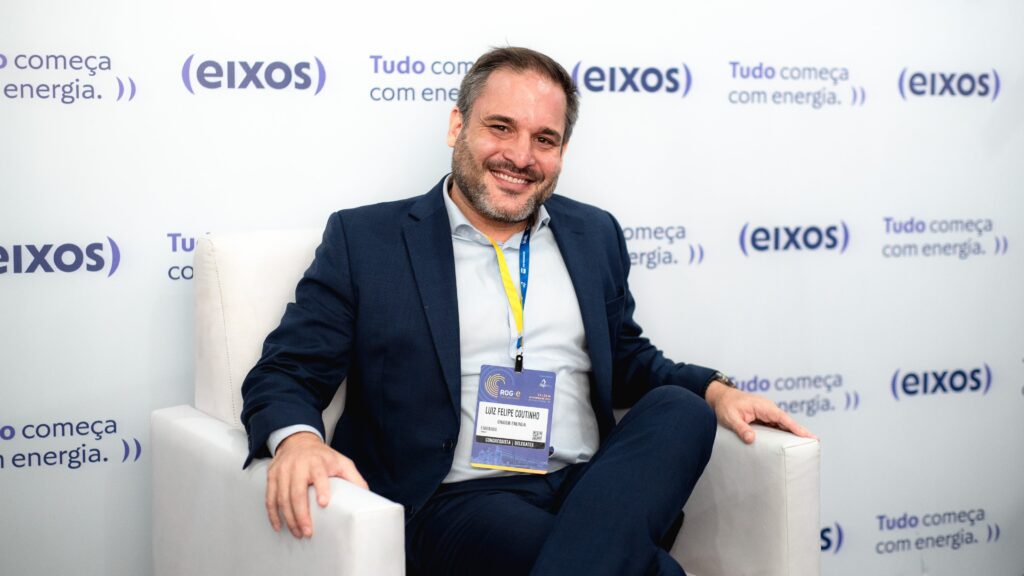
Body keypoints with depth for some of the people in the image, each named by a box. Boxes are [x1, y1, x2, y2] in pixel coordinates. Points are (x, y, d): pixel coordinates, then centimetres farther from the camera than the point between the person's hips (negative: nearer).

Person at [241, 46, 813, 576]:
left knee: (681, 410, -27)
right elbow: (284, 375, 1)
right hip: (459, 502, -7)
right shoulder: (365, 239, 4)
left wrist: (713, 389, 4)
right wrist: (296, 439, -23)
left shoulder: (595, 234, 18)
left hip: (594, 486, 7)